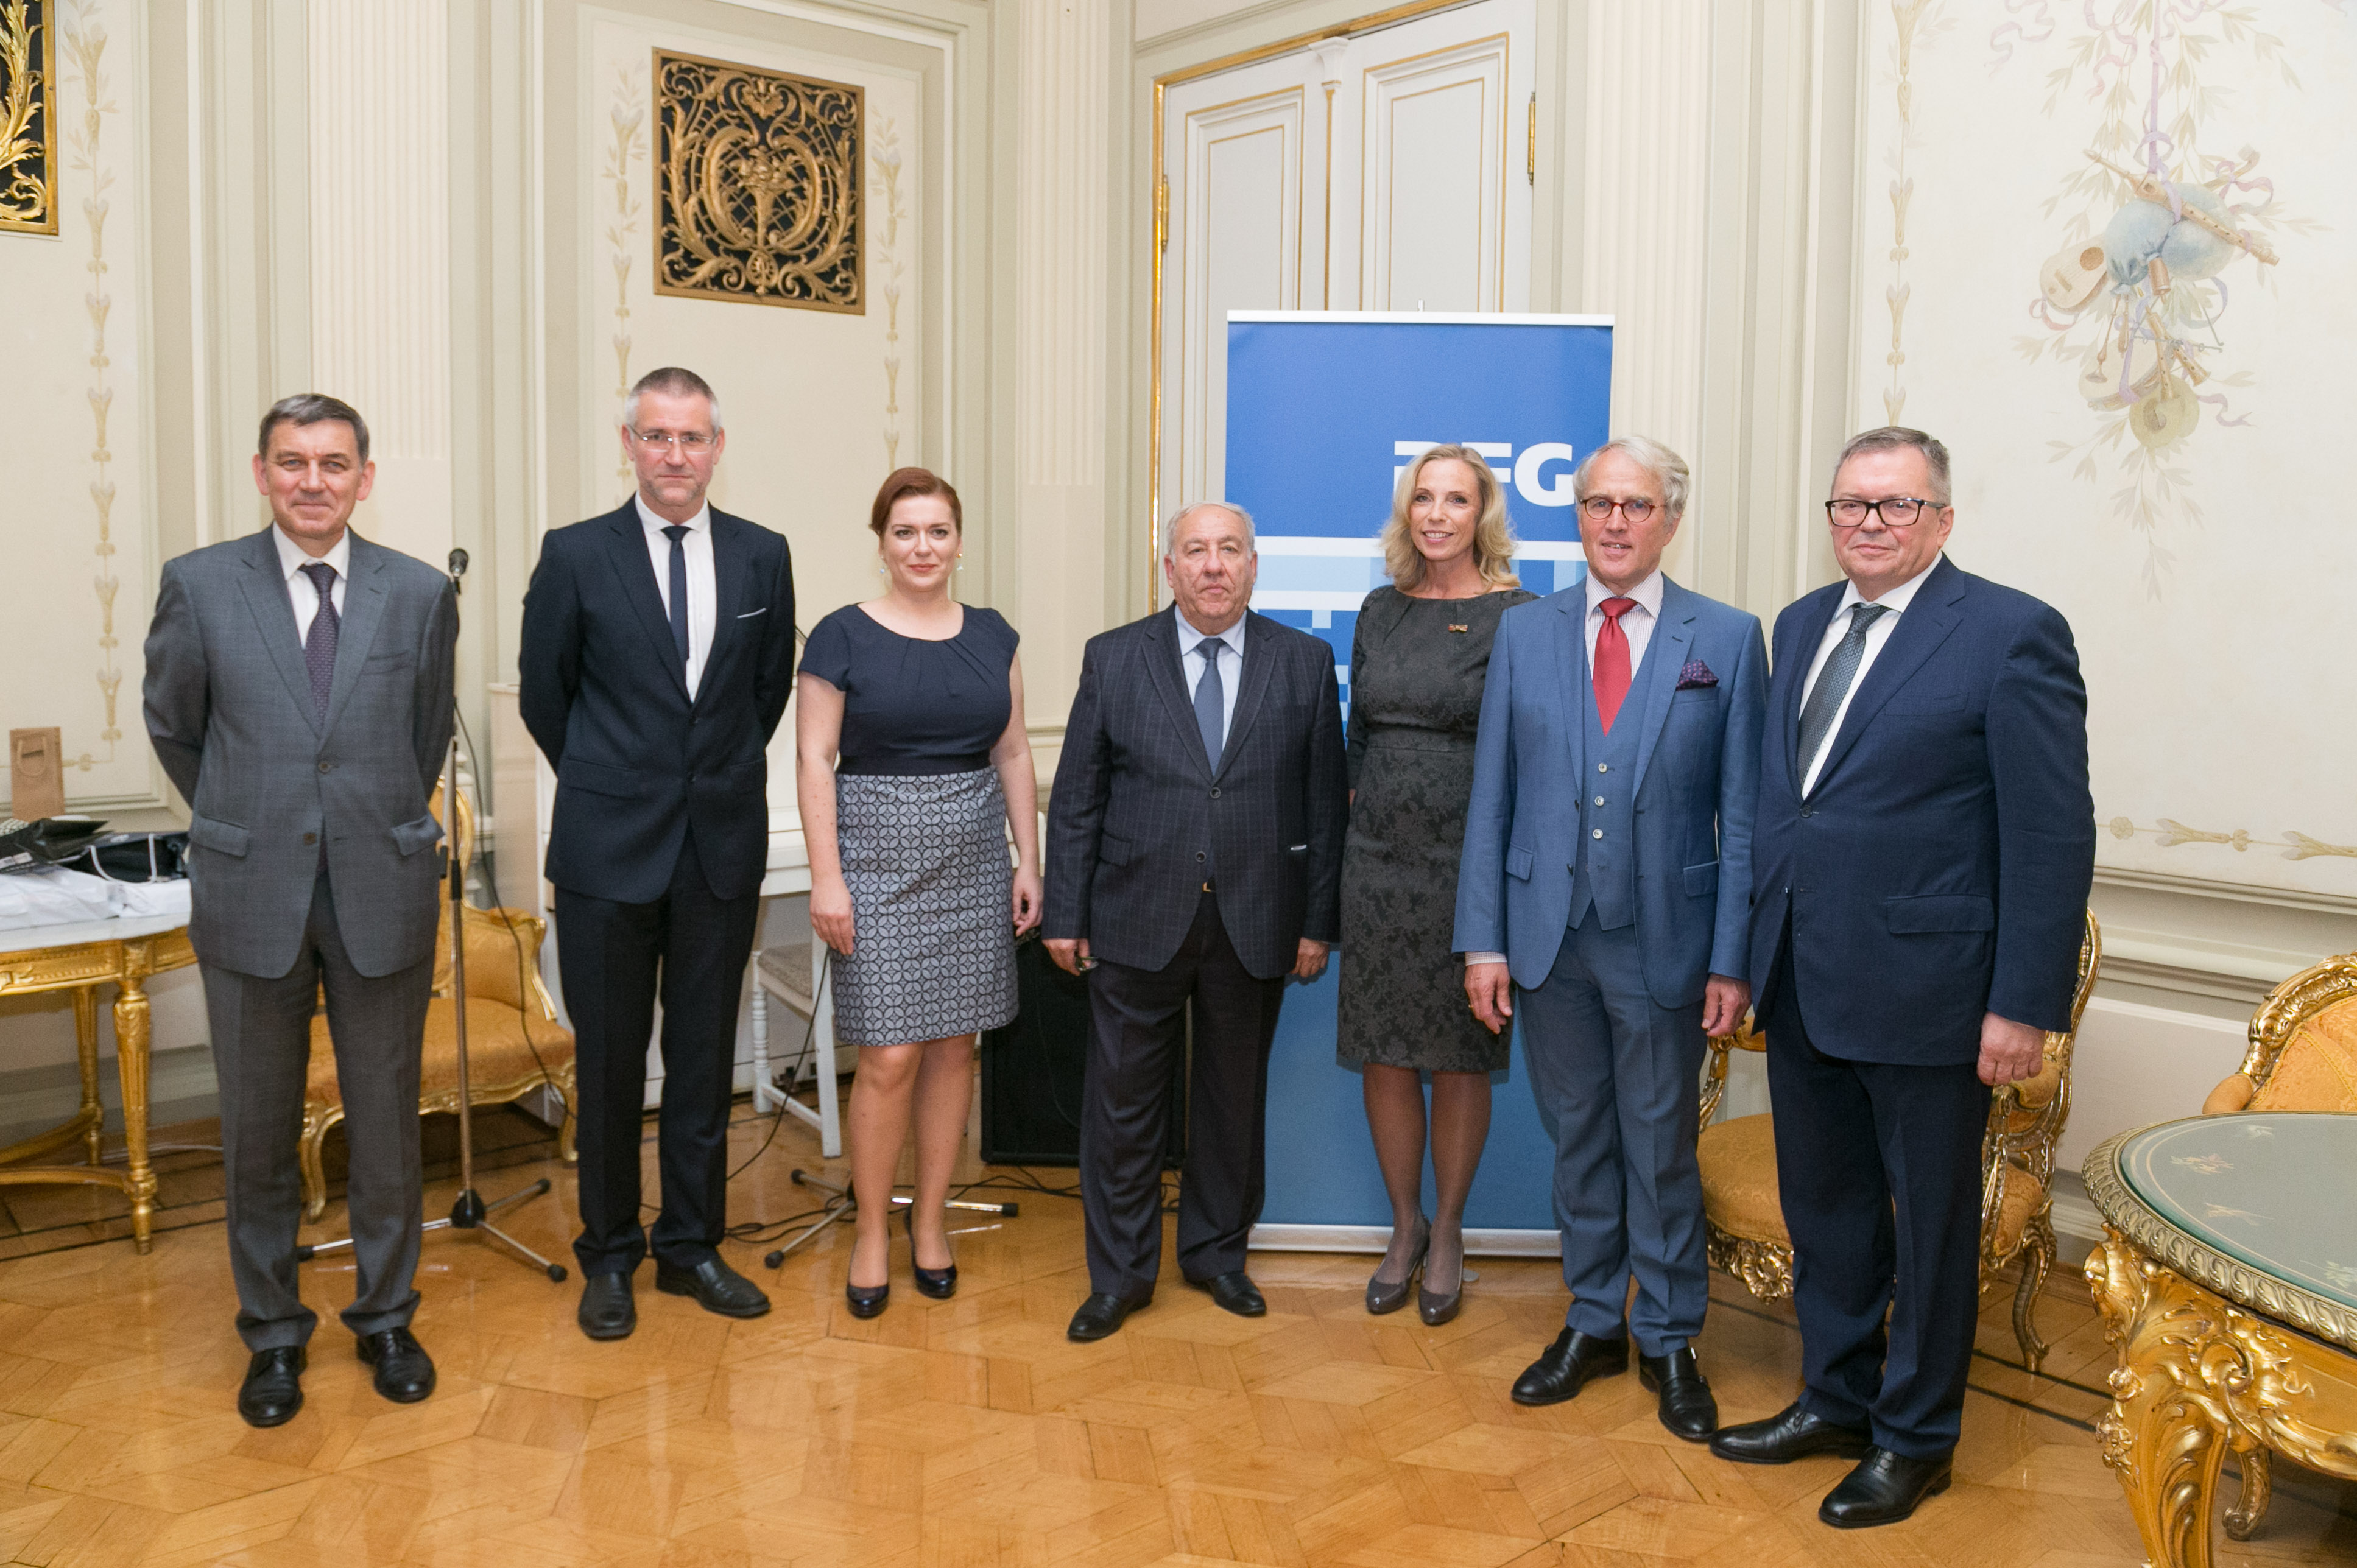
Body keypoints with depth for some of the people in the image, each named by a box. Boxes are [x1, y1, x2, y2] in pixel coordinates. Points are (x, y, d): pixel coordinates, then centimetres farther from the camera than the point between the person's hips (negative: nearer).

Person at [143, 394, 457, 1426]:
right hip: (250, 895, 0)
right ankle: (273, 1332, 28)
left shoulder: (421, 594, 0)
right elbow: (172, 726, 12)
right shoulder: (199, 586, -2)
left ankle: (385, 1318, 28)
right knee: (257, 1131, 10)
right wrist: (239, 824, 14)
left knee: (386, 1122, 10)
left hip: (382, 894, 0)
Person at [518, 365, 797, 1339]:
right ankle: (609, 1255, 23)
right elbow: (543, 693, 6)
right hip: (610, 849, -2)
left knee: (705, 1057, 10)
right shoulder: (575, 555, -4)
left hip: (723, 845, 2)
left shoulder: (762, 556, 3)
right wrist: (607, 785, 12)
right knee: (610, 1061, 7)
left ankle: (692, 1246, 25)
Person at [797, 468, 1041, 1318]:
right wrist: (826, 876, -11)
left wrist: (1029, 861, 6)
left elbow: (1013, 755, 11)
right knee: (890, 1057, -5)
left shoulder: (991, 635, 9)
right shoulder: (843, 636, -3)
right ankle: (872, 1232, 13)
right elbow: (814, 760, -5)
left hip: (974, 863, 4)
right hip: (880, 860, -4)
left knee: (954, 1046, 8)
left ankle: (929, 1220, 23)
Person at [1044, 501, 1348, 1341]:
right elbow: (1076, 798, 3)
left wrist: (1319, 921, 0)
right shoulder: (1113, 658, 2)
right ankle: (1120, 1272, 22)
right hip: (1138, 922, 0)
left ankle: (1217, 1250, 33)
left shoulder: (1305, 662, 3)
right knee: (1123, 1100, 5)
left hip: (1255, 924, 1)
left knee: (1235, 1097, 14)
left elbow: (1324, 799, 3)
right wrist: (1066, 914, -1)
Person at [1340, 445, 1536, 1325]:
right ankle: (1405, 1228, 26)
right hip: (1377, 858, 4)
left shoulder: (1515, 616, -5)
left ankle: (1447, 1236, 25)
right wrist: (1358, 818, 10)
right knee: (1384, 1054, 8)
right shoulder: (1380, 612, 10)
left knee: (1459, 1058, 6)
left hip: (1467, 863, -4)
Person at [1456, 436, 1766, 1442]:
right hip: (1550, 936, 2)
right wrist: (1483, 939, -1)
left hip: (1663, 940, -2)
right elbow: (1492, 799, 4)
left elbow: (1742, 812, -2)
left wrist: (1731, 960, -7)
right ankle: (1594, 1324, 31)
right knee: (1578, 1142, 14)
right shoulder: (1523, 635, 5)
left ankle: (1669, 1342, 27)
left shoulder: (1728, 640, -1)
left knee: (1662, 1150, 9)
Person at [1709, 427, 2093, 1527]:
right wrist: (1755, 953, 10)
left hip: (1924, 987, -6)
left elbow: (2053, 835, -13)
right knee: (1824, 1206, 19)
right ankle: (1835, 1399, 37)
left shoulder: (2010, 634, -10)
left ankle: (1914, 1438, 29)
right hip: (1803, 980, 6)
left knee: (1930, 1220, 11)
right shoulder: (1803, 625, 10)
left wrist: (2025, 1003, -16)